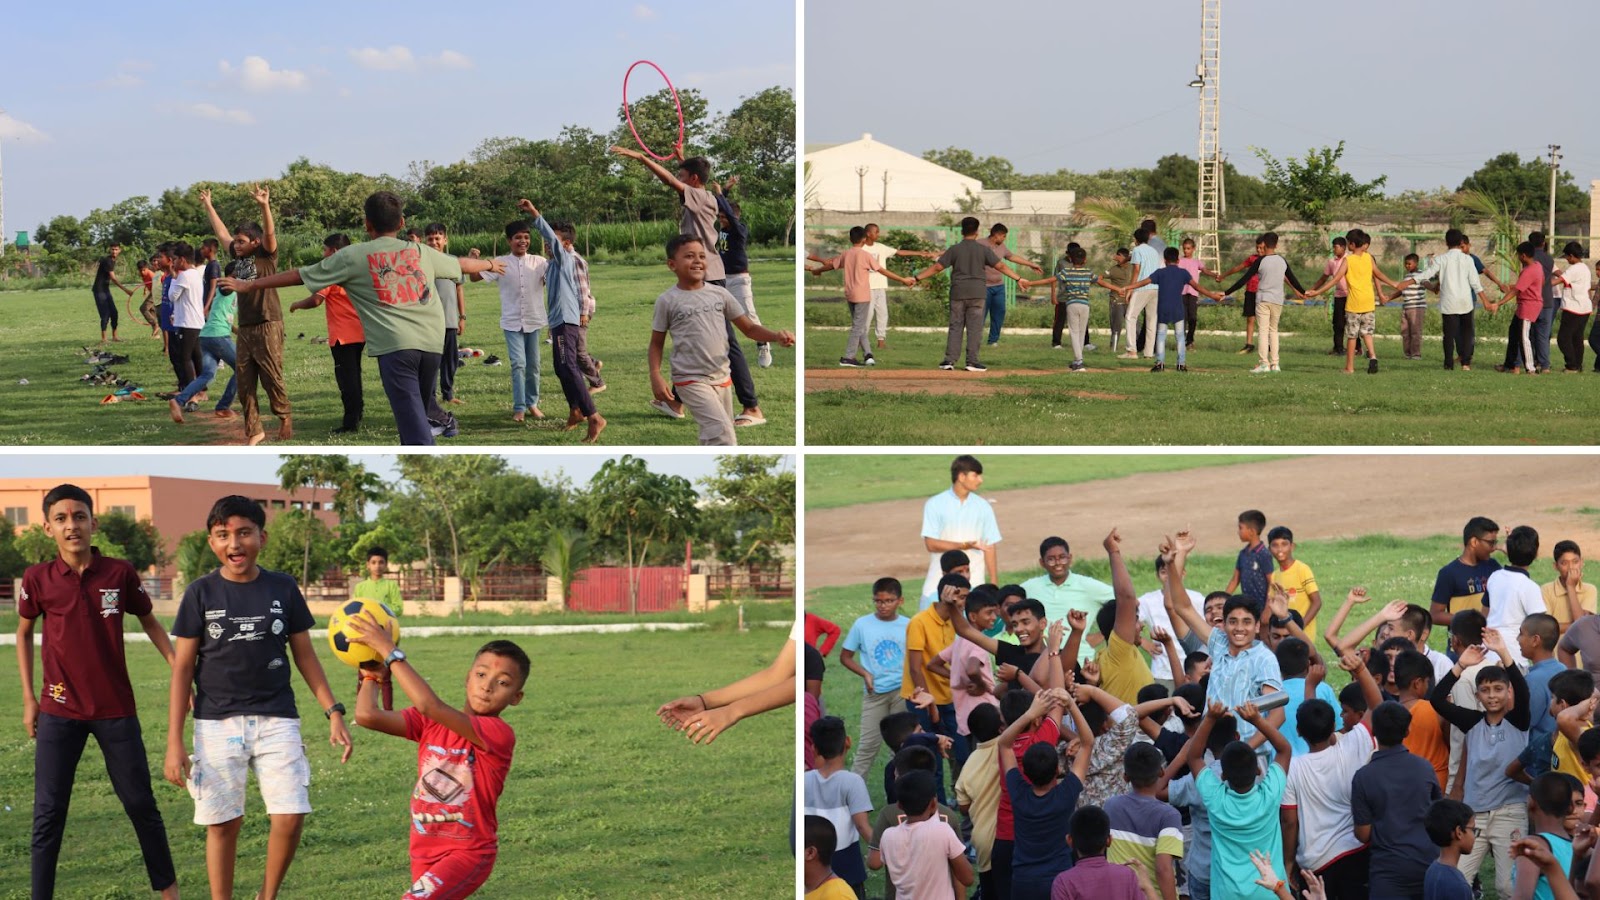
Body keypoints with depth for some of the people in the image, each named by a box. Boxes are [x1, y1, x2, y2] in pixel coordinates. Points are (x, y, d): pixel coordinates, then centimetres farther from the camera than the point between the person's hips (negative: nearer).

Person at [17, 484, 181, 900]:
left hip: (116, 710, 0)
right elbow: (24, 633, 11)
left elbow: (150, 622, 10)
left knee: (141, 804, 8)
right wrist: (28, 699, 8)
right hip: (59, 713, 0)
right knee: (48, 812, 1)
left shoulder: (120, 573, -5)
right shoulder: (38, 579, -4)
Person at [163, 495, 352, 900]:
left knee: (290, 817, -6)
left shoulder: (284, 589, 3)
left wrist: (333, 711, 2)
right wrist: (174, 741, -4)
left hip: (277, 719, 1)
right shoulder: (201, 593, -1)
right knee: (223, 822, 3)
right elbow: (183, 669, 1)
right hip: (217, 724, -1)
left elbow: (304, 655, 11)